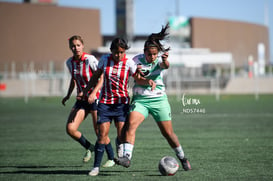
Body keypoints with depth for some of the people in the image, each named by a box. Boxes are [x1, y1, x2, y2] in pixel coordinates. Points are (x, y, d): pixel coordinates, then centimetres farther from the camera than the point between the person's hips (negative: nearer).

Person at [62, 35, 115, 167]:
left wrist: (94, 93, -29)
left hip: (95, 98, -6)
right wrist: (68, 95, 14)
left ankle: (111, 159, 12)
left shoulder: (90, 59, -15)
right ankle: (89, 148, 17)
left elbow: (102, 78, -16)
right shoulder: (70, 62, 4)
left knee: (99, 131, -8)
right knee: (70, 129, -9)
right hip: (81, 100, 6)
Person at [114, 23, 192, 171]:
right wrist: (147, 81, -33)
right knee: (131, 124, -24)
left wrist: (165, 60, -51)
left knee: (168, 133, 3)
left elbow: (166, 65, -27)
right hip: (140, 99, 0)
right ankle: (127, 157, -31)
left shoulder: (159, 60, -3)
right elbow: (136, 78, -13)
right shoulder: (137, 60, -2)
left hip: (159, 99, 0)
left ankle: (183, 158, 23)